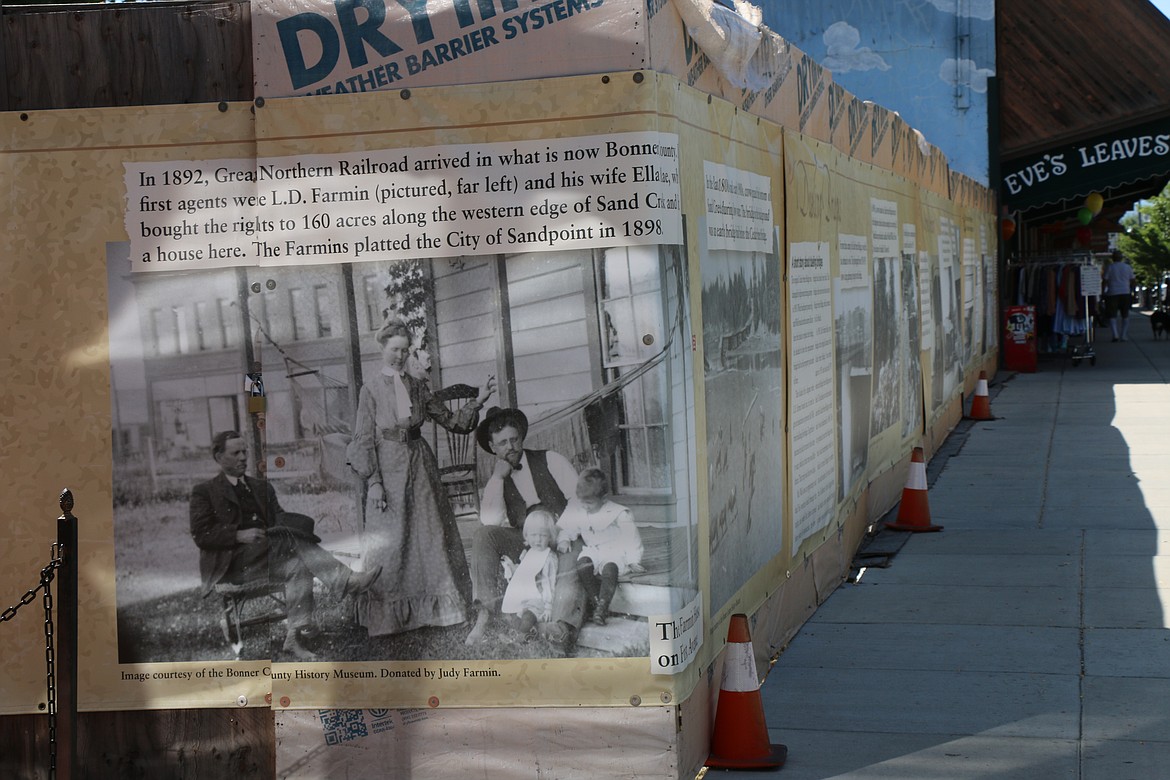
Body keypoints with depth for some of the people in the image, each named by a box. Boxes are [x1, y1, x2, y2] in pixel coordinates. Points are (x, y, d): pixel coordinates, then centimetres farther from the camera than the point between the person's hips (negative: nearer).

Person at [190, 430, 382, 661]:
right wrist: (239, 536, -17)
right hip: (232, 562, -5)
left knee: (298, 566, -29)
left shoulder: (262, 487, 25)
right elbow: (201, 535, -4)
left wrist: (287, 525, -12)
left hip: (266, 554, 5)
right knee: (289, 539, -28)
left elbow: (279, 519, 14)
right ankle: (346, 581, -35)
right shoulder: (204, 492, 9)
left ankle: (297, 636, -34)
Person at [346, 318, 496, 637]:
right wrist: (373, 482, -11)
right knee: (389, 540, -2)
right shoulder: (371, 390, -2)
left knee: (430, 534, 3)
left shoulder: (417, 386, 9)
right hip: (389, 469, -4)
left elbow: (450, 420, 11)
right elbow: (365, 440, -4)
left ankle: (434, 608, 11)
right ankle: (387, 616, 5)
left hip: (420, 464, 4)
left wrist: (477, 401, -3)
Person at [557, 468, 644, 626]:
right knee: (583, 566, -30)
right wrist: (563, 540, -5)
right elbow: (566, 528, 16)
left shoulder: (619, 514, -11)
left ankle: (602, 609, -37)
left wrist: (633, 561, -8)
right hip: (591, 550, 4)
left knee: (609, 569, -37)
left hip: (615, 552, -4)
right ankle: (596, 604, -22)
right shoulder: (576, 510, 3)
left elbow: (631, 538, -5)